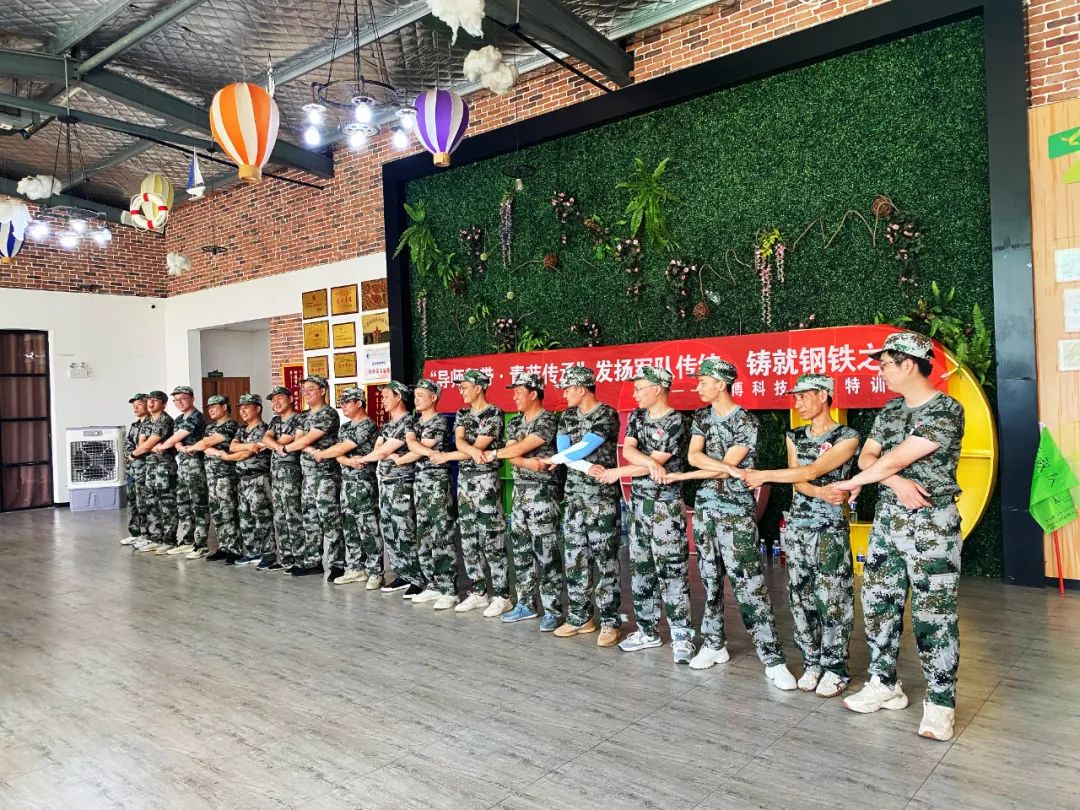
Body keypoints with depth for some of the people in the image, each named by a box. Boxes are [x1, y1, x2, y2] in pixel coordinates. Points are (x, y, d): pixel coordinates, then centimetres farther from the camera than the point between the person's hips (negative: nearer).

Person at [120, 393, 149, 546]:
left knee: (142, 504, -6)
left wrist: (135, 452, -9)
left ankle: (146, 535, 0)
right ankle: (135, 533, 20)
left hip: (143, 469, -9)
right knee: (132, 502, 12)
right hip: (131, 469, 9)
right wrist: (130, 454, -5)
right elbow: (127, 445, 13)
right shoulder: (133, 426, 19)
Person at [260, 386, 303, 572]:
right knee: (279, 517, 10)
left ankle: (299, 558, -2)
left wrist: (271, 444, -2)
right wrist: (278, 446, -19)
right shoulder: (275, 421, 18)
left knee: (293, 516, -7)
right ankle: (284, 558, 16)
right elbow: (266, 438, 2)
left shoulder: (299, 419, -7)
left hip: (291, 471, -8)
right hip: (275, 471, 8)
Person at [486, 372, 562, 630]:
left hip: (542, 493, -8)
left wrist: (494, 453, -2)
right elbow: (512, 456, 3)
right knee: (521, 551, 12)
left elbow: (521, 448, -16)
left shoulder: (548, 420, -11)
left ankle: (552, 610, 3)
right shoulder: (515, 422, 13)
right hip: (520, 492, 8)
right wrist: (528, 463, -17)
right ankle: (526, 604, 22)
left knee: (546, 553, -4)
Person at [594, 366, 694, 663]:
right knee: (641, 569, 12)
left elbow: (656, 463, -16)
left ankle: (681, 637, 5)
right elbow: (627, 449, -6)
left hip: (666, 506, -7)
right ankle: (647, 631, 23)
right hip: (638, 503, 7)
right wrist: (650, 462, -26)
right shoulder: (637, 417, 9)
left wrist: (617, 472, -7)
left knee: (672, 572, -3)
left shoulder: (676, 423, -13)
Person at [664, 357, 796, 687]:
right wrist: (722, 464, -22)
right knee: (710, 580, 12)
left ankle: (773, 660, -3)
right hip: (704, 508, 6)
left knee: (750, 585, -8)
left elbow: (727, 468, -15)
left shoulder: (746, 422, -9)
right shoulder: (702, 417, 9)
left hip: (736, 513, -6)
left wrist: (680, 477, -10)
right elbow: (693, 455, -4)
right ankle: (714, 644, 24)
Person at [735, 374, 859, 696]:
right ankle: (812, 663, 20)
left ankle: (835, 669, 10)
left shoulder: (847, 437, -6)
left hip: (830, 528, -5)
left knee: (830, 600, -3)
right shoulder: (795, 437, 11)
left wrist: (763, 475, -17)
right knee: (800, 598, 8)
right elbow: (798, 480, 0)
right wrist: (820, 493, -21)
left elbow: (813, 471, -17)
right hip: (797, 525, 5)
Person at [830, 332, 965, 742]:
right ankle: (884, 684, 25)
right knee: (878, 602, 11)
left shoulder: (946, 410, -14)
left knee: (934, 613, -1)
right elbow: (867, 456, 5)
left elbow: (896, 459, -18)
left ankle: (940, 702, 12)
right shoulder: (890, 409, 10)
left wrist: (854, 483, -6)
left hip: (931, 522, -7)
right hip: (887, 518, 7)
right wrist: (895, 482, -15)